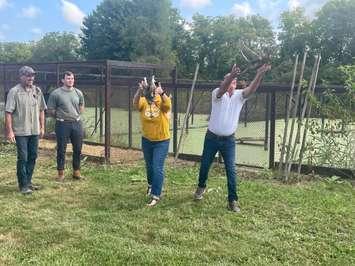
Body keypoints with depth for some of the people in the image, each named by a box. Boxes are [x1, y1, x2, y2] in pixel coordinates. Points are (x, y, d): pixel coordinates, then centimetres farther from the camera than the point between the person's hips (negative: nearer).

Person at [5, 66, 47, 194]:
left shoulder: (37, 91, 7)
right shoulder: (14, 92, -9)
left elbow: (41, 110, 13)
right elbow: (8, 112, -11)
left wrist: (42, 127, 10)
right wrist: (9, 131, -15)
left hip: (34, 131, 5)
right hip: (21, 131, -5)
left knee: (32, 157, 12)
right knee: (22, 158, -1)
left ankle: (28, 181, 26)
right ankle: (23, 185, 9)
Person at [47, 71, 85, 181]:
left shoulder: (78, 93, 7)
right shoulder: (56, 93, -7)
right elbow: (50, 110, -2)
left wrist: (76, 115, 12)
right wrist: (60, 116, 3)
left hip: (77, 124, 4)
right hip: (62, 125, -4)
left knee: (78, 149, 9)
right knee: (61, 150, 3)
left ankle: (76, 171, 24)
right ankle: (60, 173, 14)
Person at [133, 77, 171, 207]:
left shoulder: (162, 101, -13)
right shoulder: (143, 101, -9)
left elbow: (168, 105, -37)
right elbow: (135, 103, -32)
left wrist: (161, 92, -56)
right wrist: (139, 91, -52)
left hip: (162, 141, -4)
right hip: (146, 140, 4)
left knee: (157, 168, -7)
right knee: (149, 166, 22)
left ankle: (155, 195, 1)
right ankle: (151, 184, 48)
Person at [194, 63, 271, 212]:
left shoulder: (239, 95, -2)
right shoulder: (217, 93, -11)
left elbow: (251, 89, -22)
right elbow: (222, 90, -36)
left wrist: (259, 75, -41)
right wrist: (231, 75, -54)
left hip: (229, 140, 1)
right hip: (212, 138, -1)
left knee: (231, 170, -4)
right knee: (205, 165, 16)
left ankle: (232, 200, 3)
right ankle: (201, 187, 42)